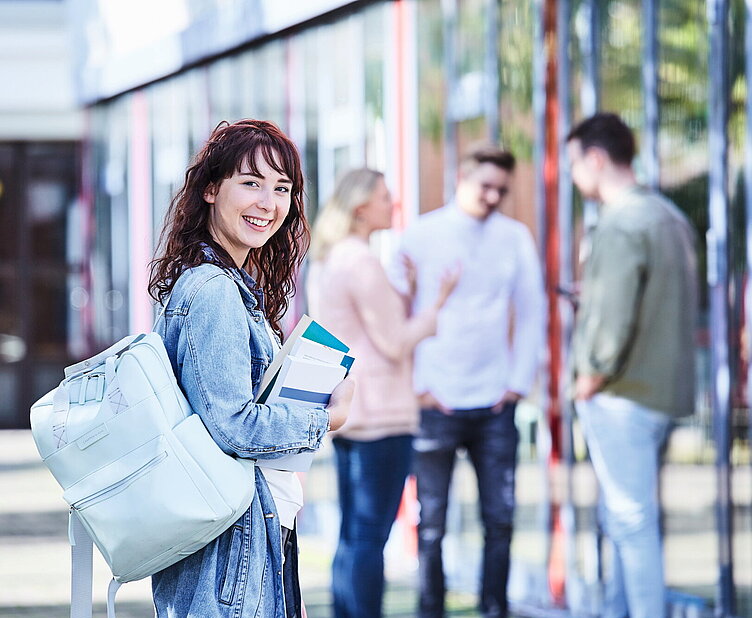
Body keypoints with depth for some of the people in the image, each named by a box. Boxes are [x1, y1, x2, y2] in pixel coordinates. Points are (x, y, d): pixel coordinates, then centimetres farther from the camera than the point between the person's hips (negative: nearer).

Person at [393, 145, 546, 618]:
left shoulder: (516, 238, 7)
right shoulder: (422, 236, 1)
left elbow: (532, 313, 12)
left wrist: (520, 381, 4)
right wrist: (417, 386, -4)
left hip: (495, 403, 2)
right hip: (437, 402, -2)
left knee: (500, 519, 2)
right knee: (432, 522, 0)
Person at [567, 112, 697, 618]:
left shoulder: (621, 224, -18)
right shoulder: (669, 216, 12)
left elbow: (614, 316, -24)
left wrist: (593, 376, -10)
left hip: (622, 393, -9)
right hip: (667, 384, 9)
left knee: (632, 519, -5)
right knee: (626, 515, 18)